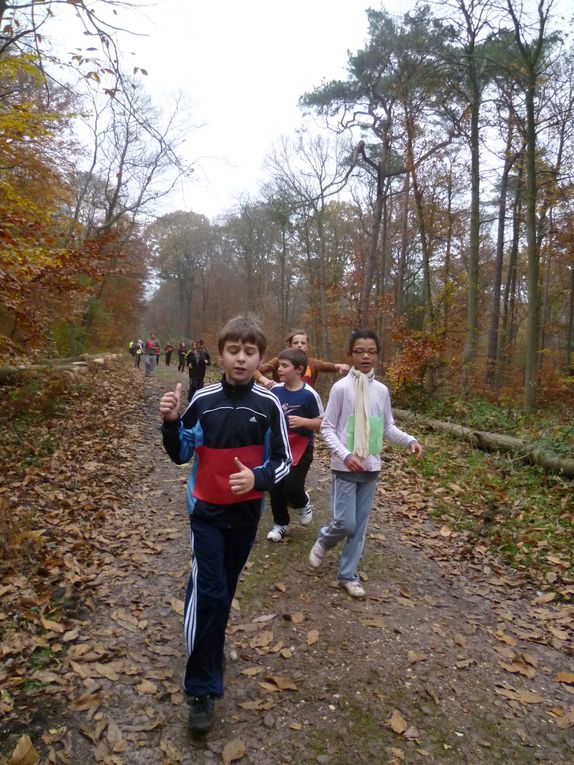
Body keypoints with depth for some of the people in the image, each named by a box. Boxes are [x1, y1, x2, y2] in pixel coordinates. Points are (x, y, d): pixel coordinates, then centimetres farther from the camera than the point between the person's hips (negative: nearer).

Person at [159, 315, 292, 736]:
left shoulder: (269, 404, -11)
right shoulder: (203, 400, -9)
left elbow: (283, 461, -5)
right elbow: (181, 455, -2)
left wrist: (258, 478, -24)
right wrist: (171, 422, -19)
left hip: (247, 512, 1)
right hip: (207, 511, -1)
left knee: (225, 587, 18)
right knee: (208, 591, -6)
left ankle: (212, 647, 44)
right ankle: (203, 689, 9)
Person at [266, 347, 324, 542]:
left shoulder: (309, 394, -16)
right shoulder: (275, 390, -2)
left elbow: (322, 422, -10)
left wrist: (303, 421, -25)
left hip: (301, 449, -4)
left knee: (291, 487, -10)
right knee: (275, 487, 8)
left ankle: (303, 503, 27)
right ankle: (281, 524, 30)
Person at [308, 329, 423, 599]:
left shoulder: (381, 390, 3)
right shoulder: (341, 387, -11)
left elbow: (388, 427, 10)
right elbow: (327, 427, -9)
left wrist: (410, 440, -7)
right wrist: (346, 455, -21)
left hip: (371, 468, 5)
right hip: (345, 467, -4)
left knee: (359, 525, 11)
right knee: (345, 523, -5)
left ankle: (348, 574, 27)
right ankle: (323, 541, 29)